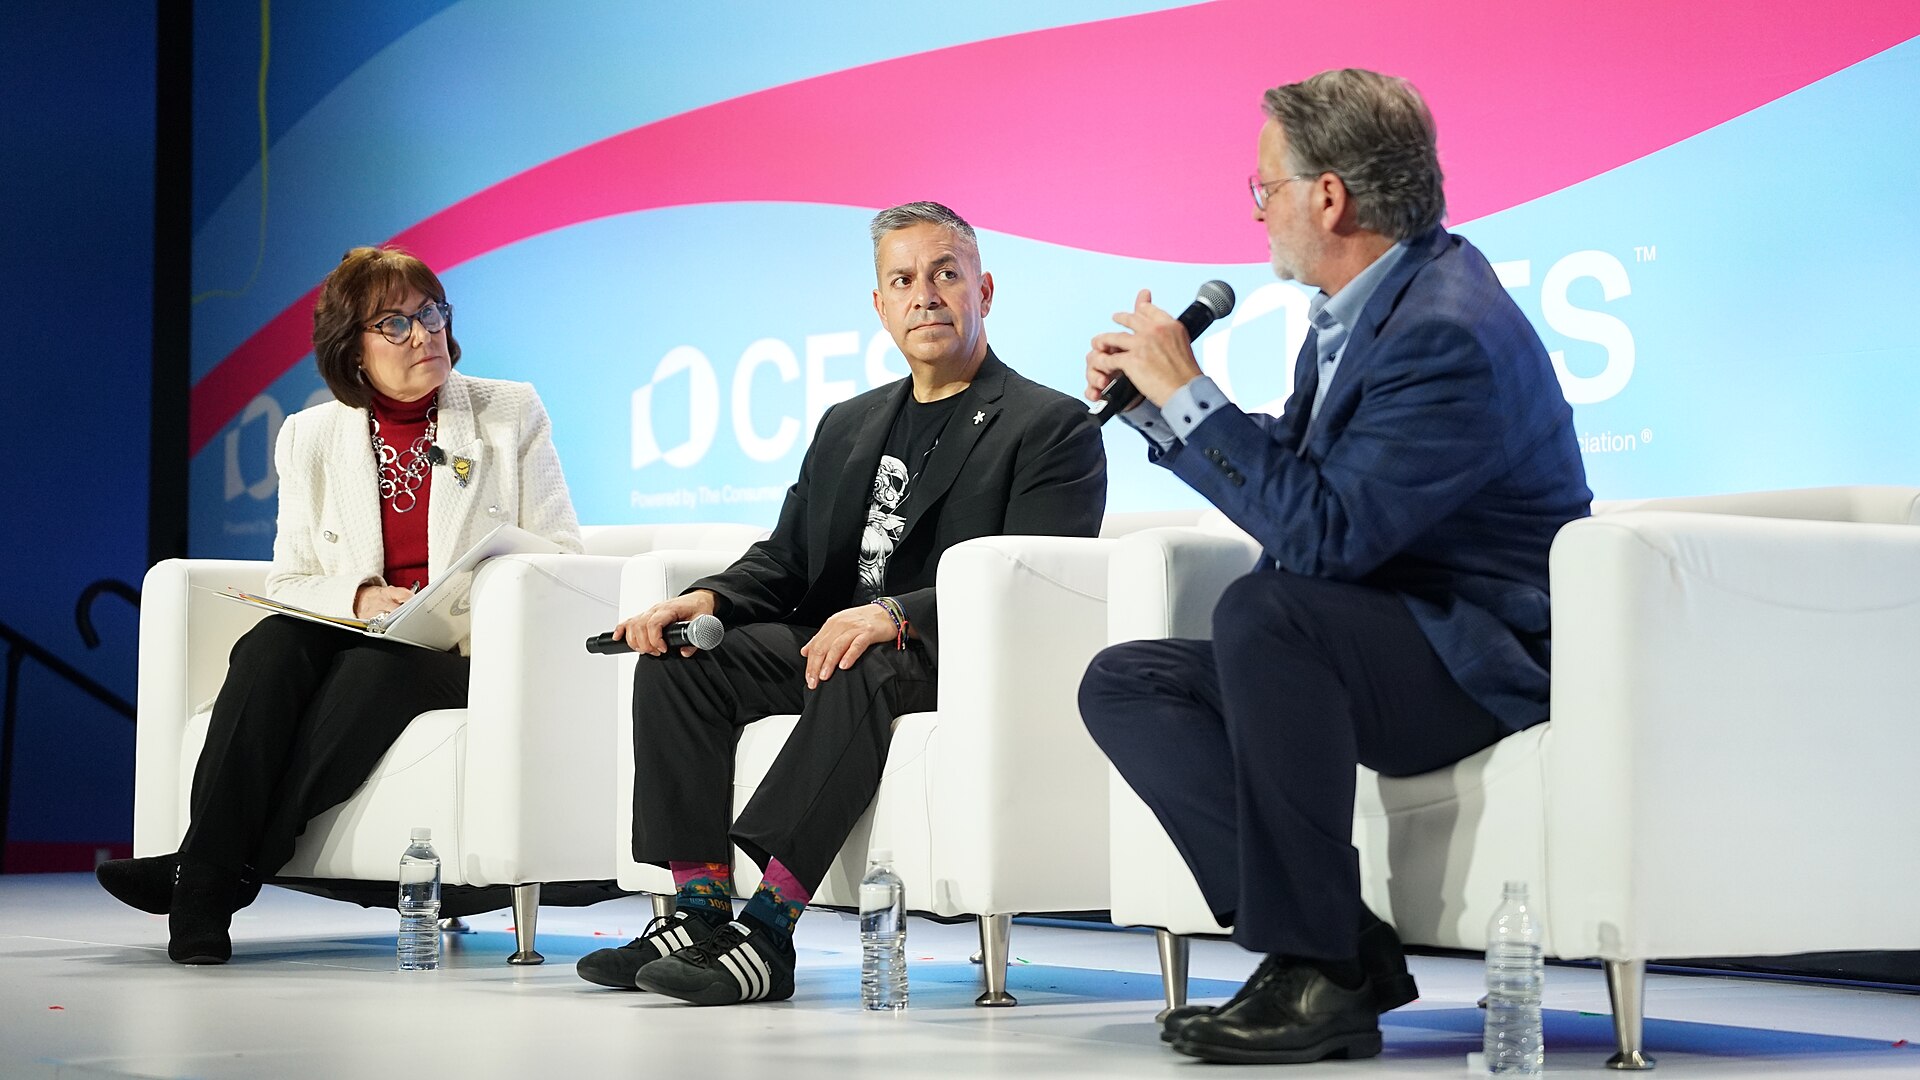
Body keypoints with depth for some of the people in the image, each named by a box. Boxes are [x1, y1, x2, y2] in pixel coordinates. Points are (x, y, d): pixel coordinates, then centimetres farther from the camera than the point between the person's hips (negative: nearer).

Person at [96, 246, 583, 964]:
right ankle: (208, 871, -39)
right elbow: (289, 582, 9)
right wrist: (359, 597, -13)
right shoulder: (310, 436, 12)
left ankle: (218, 875, -34)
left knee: (373, 668, -34)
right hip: (353, 633, 2)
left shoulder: (512, 414, 7)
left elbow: (559, 556, 5)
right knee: (271, 646, -31)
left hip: (474, 653, -2)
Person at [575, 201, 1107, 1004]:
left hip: (955, 662, -7)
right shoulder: (847, 425, 23)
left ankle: (769, 928, -40)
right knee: (677, 659, -14)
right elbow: (786, 558, 19)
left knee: (862, 674, -38)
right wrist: (709, 599, -5)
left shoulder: (1053, 426, 0)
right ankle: (700, 906, -21)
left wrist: (895, 615, -29)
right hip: (827, 645, 7)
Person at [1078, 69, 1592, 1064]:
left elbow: (1324, 533, -28)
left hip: (1488, 664, -10)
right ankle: (1343, 944, -12)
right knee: (1123, 685, -3)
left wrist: (1189, 394, -20)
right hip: (1371, 648, 10)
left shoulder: (1449, 334, -22)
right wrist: (1150, 399, 12)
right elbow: (1286, 474, 22)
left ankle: (1318, 972, -26)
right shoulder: (1359, 307, 9)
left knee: (1263, 610, -35)